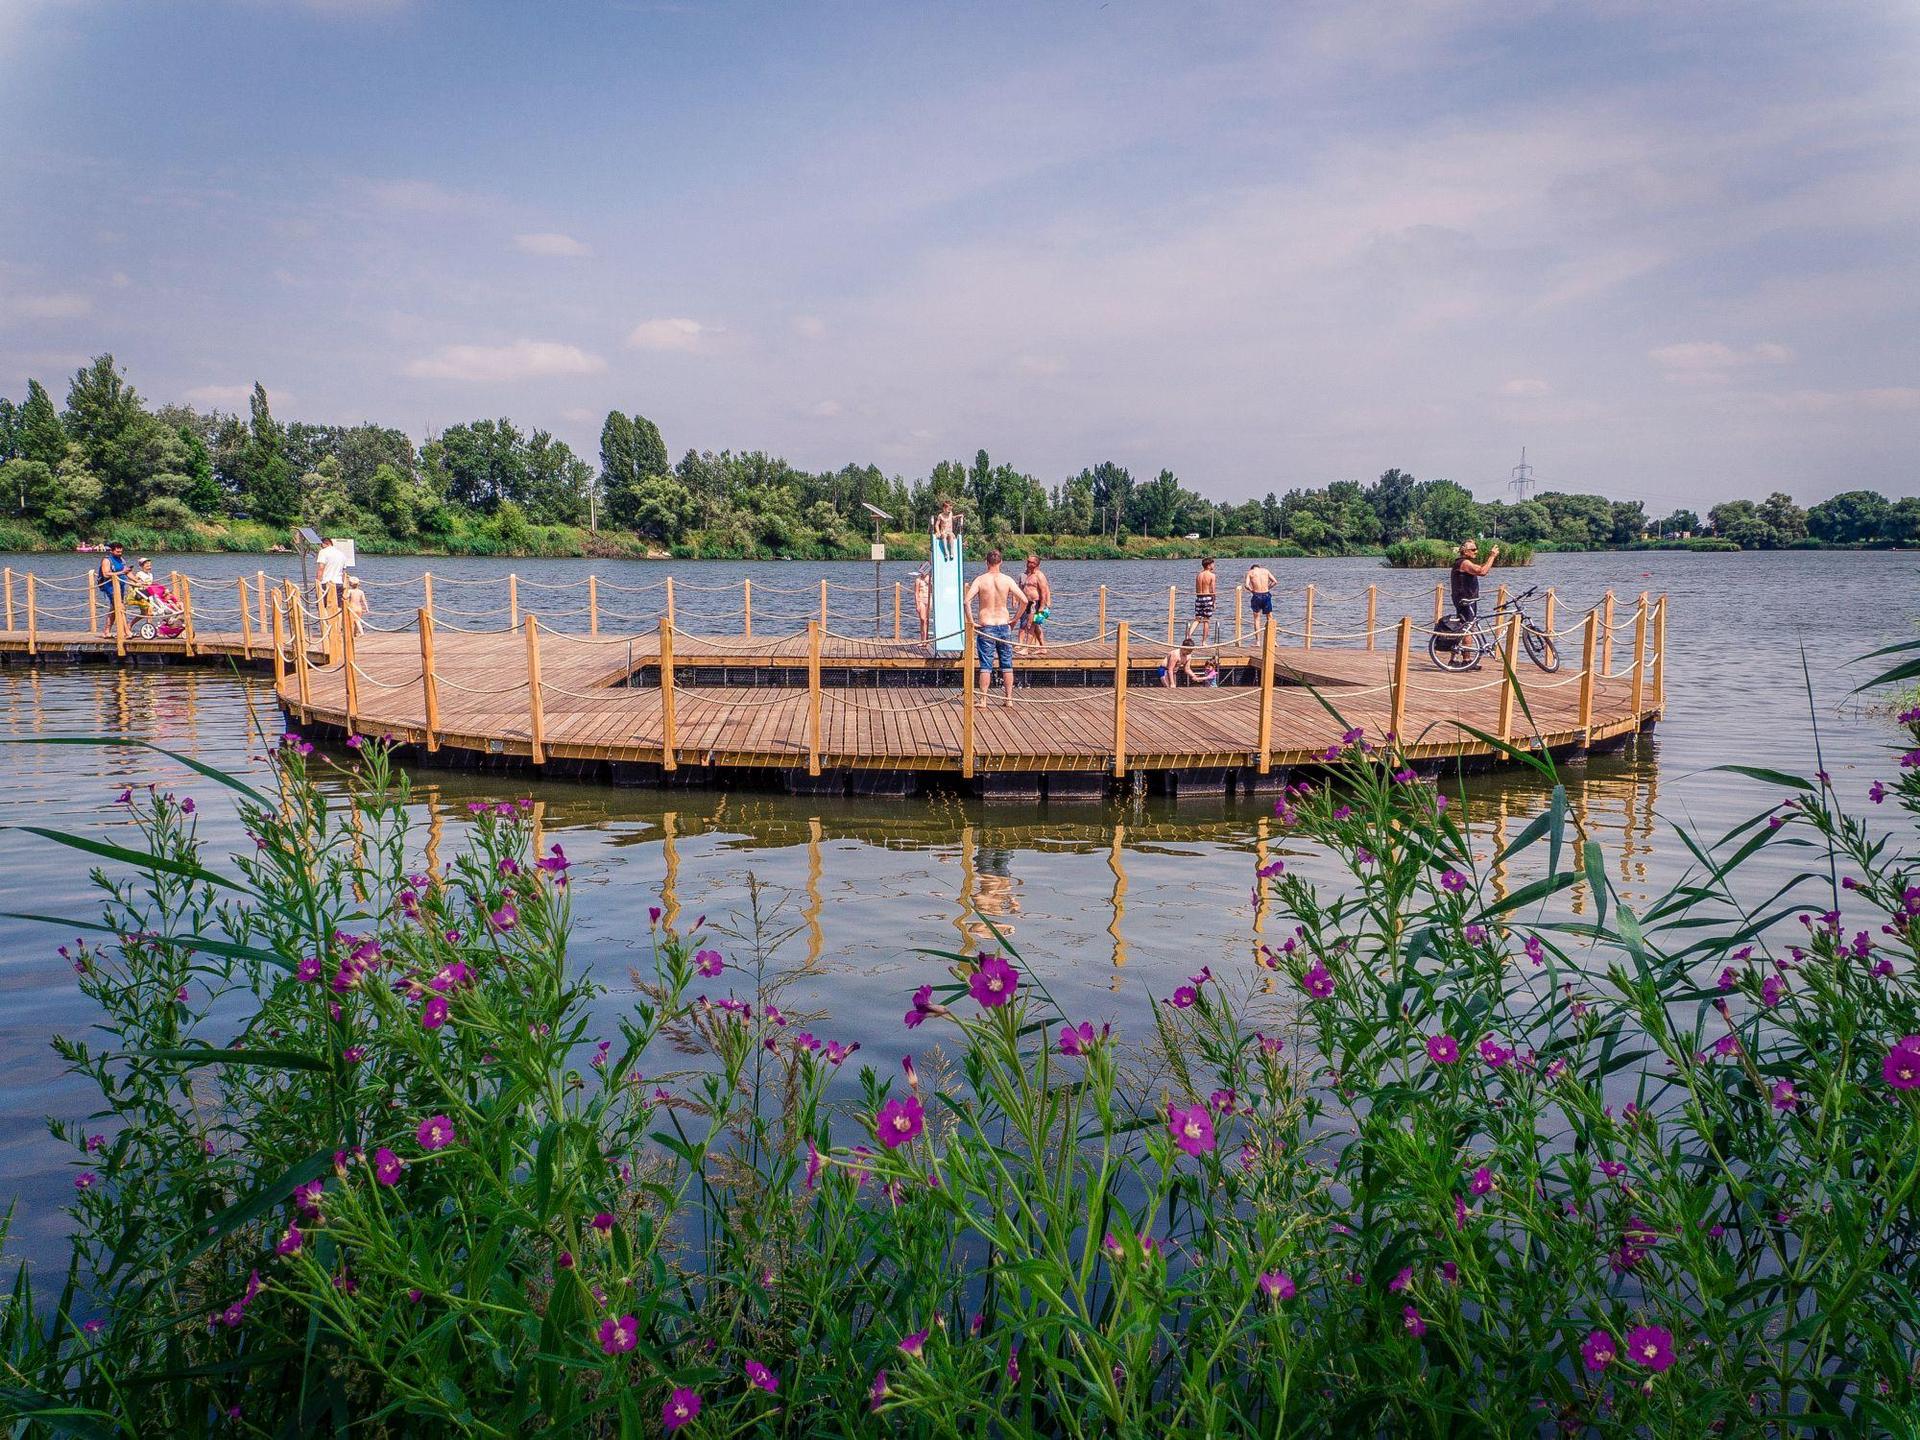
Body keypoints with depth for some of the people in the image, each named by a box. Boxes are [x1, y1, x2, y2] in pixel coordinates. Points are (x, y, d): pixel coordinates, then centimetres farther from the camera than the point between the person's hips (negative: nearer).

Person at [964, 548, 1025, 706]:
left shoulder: (980, 579, -6)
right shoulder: (1007, 580, -2)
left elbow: (967, 600, -18)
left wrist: (971, 621, -10)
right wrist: (1016, 618, 5)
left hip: (985, 627, -1)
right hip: (1004, 626, 1)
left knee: (985, 666, 2)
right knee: (1006, 664, 11)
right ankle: (1009, 698, 14)